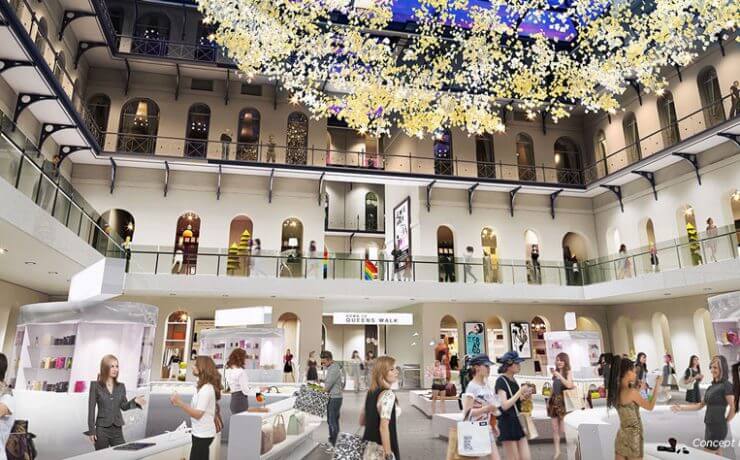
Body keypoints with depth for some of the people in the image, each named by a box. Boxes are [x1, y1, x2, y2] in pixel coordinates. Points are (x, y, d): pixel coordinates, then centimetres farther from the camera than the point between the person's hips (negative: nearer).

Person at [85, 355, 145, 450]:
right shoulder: (95, 385, -4)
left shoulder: (121, 386, 6)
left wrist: (135, 401, -10)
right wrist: (91, 430, -7)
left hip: (117, 428, 3)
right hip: (102, 428, -3)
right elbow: (91, 408, -4)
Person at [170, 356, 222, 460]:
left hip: (202, 434, -9)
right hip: (201, 433, 9)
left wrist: (179, 403, -25)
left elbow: (198, 414, -23)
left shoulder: (206, 389, -21)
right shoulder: (203, 386, 8)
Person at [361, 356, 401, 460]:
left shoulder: (370, 392, 5)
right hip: (381, 449, -8)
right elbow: (383, 427, -25)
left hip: (369, 446, 8)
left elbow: (362, 422, 13)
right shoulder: (388, 394, -18)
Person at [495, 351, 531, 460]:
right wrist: (520, 392, -18)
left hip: (517, 422, 8)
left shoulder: (513, 381, 11)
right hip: (507, 424, -8)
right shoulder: (501, 381, -14)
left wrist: (524, 397, 2)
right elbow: (504, 405, -23)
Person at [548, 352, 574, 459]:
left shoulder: (568, 372, -7)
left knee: (563, 430, -5)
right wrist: (549, 399, 16)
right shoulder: (555, 372, 8)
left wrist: (558, 374, -27)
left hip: (563, 402, -5)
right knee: (555, 429, 9)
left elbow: (569, 385, -24)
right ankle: (557, 451, 21)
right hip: (554, 401, 6)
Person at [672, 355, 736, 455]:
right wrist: (681, 407, 8)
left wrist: (725, 422, -3)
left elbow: (734, 408, -15)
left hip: (718, 428, -8)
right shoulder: (712, 386, 11)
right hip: (709, 426, 8)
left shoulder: (726, 385, -13)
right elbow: (700, 405, 15)